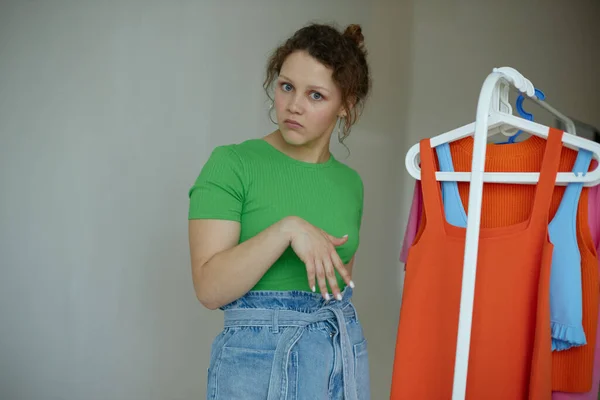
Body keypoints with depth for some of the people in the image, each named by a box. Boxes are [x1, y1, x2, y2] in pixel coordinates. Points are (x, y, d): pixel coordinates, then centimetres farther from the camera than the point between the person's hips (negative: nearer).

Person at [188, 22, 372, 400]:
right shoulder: (232, 164, -9)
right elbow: (210, 287, -17)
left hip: (345, 355, 5)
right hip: (258, 357, -4)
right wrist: (288, 229, -26)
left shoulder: (351, 182, 6)